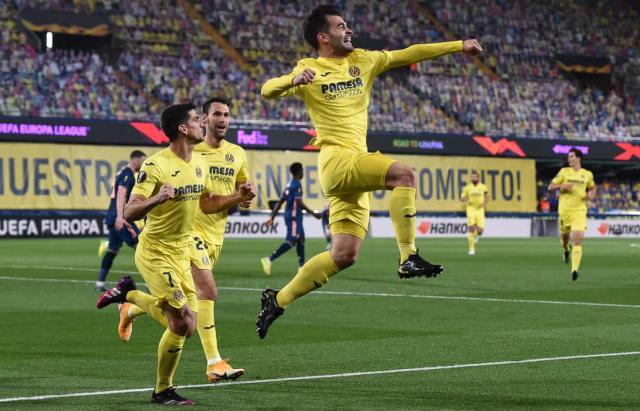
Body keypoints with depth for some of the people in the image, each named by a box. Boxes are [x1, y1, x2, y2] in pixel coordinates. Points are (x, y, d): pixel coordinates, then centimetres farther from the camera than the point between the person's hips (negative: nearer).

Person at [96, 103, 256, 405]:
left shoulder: (199, 163, 6)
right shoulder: (156, 166, -18)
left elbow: (206, 204, 21)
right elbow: (129, 213, -21)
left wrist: (238, 196, 7)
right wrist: (157, 198, -39)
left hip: (181, 253, 8)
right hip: (155, 253, -8)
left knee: (184, 325, 5)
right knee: (182, 323, -11)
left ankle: (129, 294, 27)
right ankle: (163, 391, 7)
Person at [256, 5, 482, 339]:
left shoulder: (362, 60, 16)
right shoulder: (309, 70, 1)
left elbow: (409, 54, 16)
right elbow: (267, 91, -10)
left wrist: (458, 46, 13)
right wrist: (294, 80, -30)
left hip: (356, 165, 7)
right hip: (336, 160, -7)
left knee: (344, 255, 2)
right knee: (404, 174, -27)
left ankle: (278, 300, 11)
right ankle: (408, 258, -26)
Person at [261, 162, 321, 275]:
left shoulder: (289, 184, 15)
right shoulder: (297, 184, -13)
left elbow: (280, 202, 16)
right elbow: (299, 202, -21)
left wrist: (272, 217, 18)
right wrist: (312, 213, -16)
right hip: (294, 216, -10)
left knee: (301, 238, 14)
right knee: (291, 240, -14)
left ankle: (302, 266, 16)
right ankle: (269, 259, -22)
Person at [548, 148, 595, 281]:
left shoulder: (588, 174, 6)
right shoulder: (564, 171, 4)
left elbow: (592, 187, 25)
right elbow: (550, 187, 4)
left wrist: (591, 195, 2)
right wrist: (561, 186, -15)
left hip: (579, 210, -1)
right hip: (564, 209, 1)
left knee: (577, 240, -15)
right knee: (565, 236, 13)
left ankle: (574, 270, -19)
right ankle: (566, 250, 51)